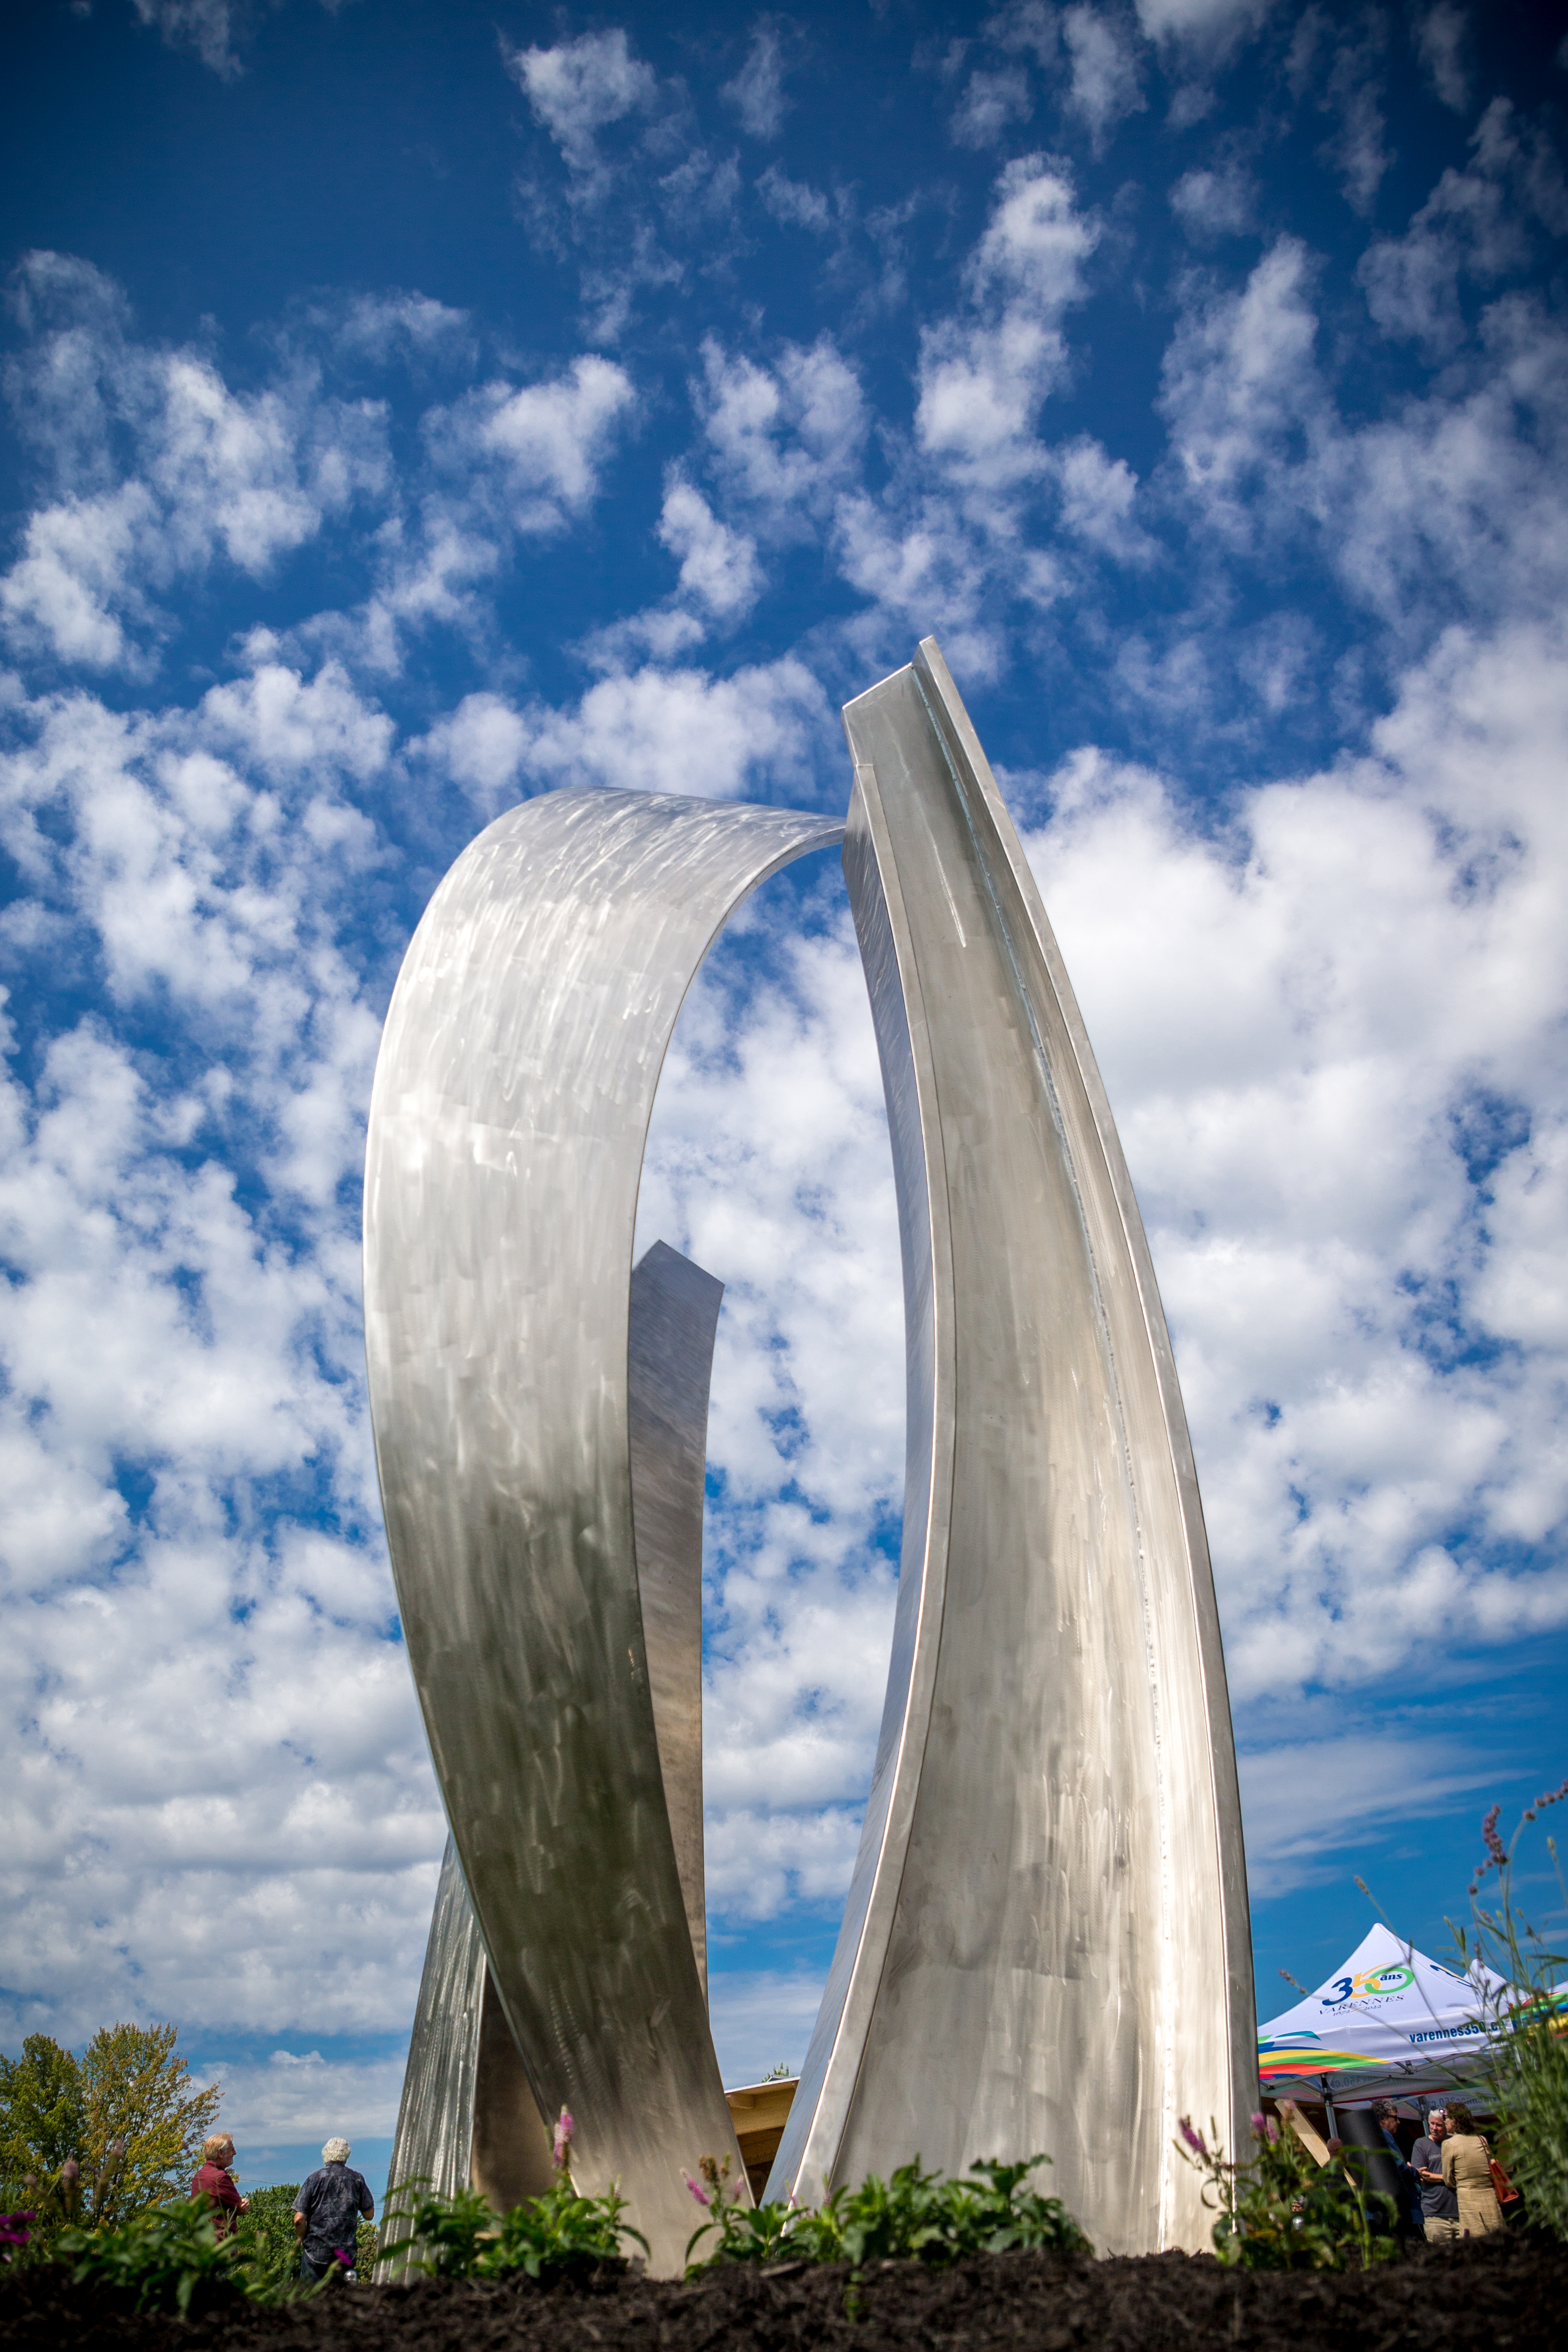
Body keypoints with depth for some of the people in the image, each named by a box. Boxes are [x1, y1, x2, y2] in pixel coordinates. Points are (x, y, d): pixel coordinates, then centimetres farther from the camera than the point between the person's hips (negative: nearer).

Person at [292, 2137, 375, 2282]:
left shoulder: (315, 2179, -3)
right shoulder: (357, 2179, 3)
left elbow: (299, 2219, -8)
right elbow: (370, 2215, 8)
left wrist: (302, 2240, 10)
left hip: (316, 2252, -2)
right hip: (346, 2253, 2)